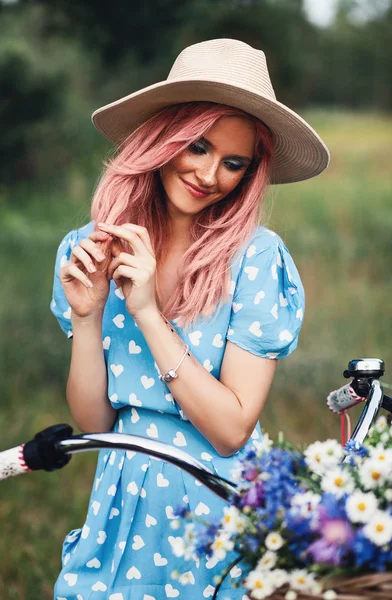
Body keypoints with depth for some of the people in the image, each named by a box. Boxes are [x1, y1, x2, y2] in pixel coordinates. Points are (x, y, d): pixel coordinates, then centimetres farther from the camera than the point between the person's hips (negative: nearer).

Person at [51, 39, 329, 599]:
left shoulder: (256, 259, -14)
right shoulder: (91, 251, -3)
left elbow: (231, 429, -17)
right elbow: (93, 422, -2)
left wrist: (149, 313, -21)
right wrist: (86, 316, -16)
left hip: (218, 507, -3)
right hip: (122, 501, 3)